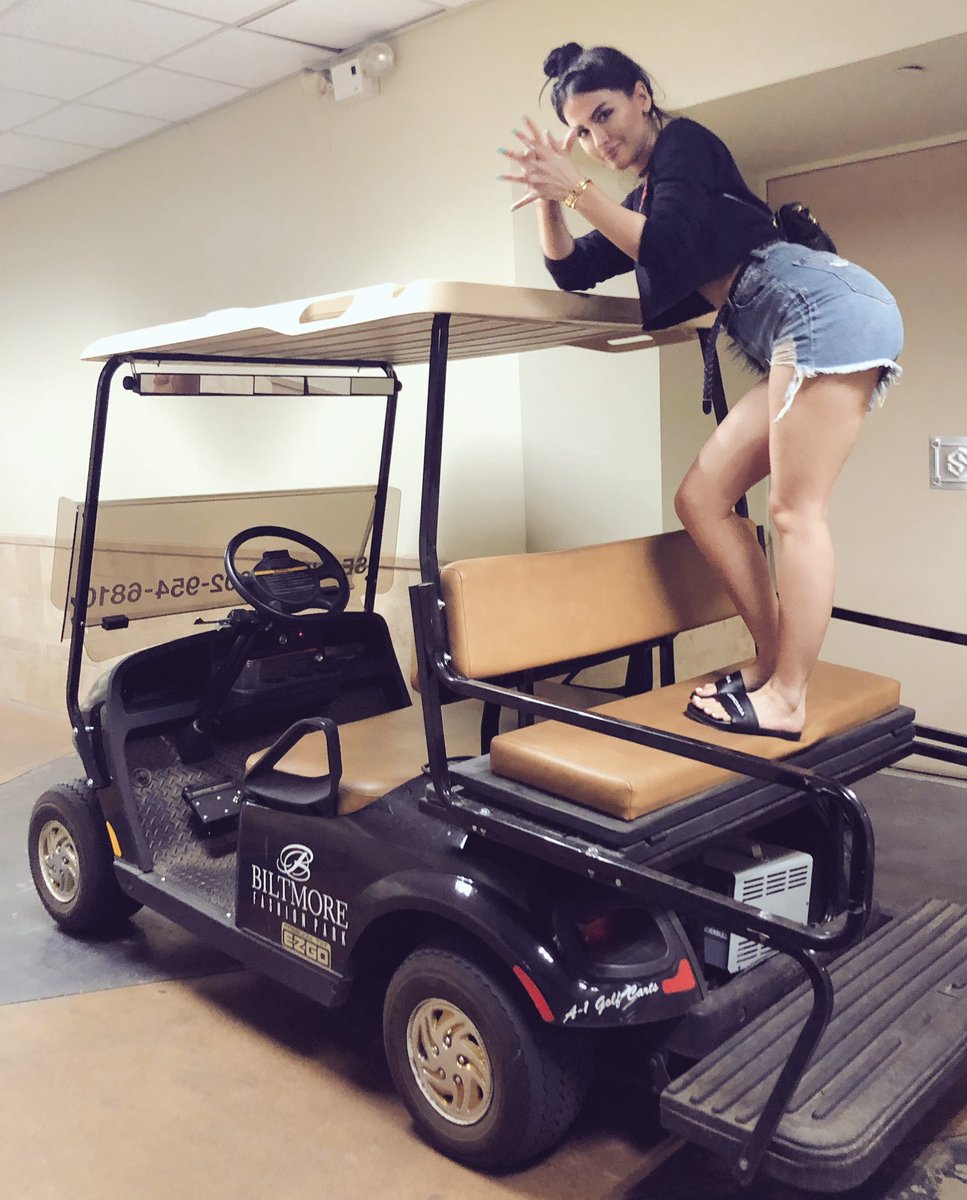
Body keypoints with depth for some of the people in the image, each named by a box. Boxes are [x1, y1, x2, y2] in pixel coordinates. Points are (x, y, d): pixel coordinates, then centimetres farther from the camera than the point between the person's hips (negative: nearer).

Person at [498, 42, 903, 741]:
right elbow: (572, 271, 26)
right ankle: (773, 666, 5)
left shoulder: (684, 142, 3)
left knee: (795, 510, -13)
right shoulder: (646, 199, 27)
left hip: (822, 307, -9)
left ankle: (787, 702, -9)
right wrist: (547, 196, 13)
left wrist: (579, 189, -12)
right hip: (788, 344, 9)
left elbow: (669, 251, -13)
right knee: (701, 501, 3)